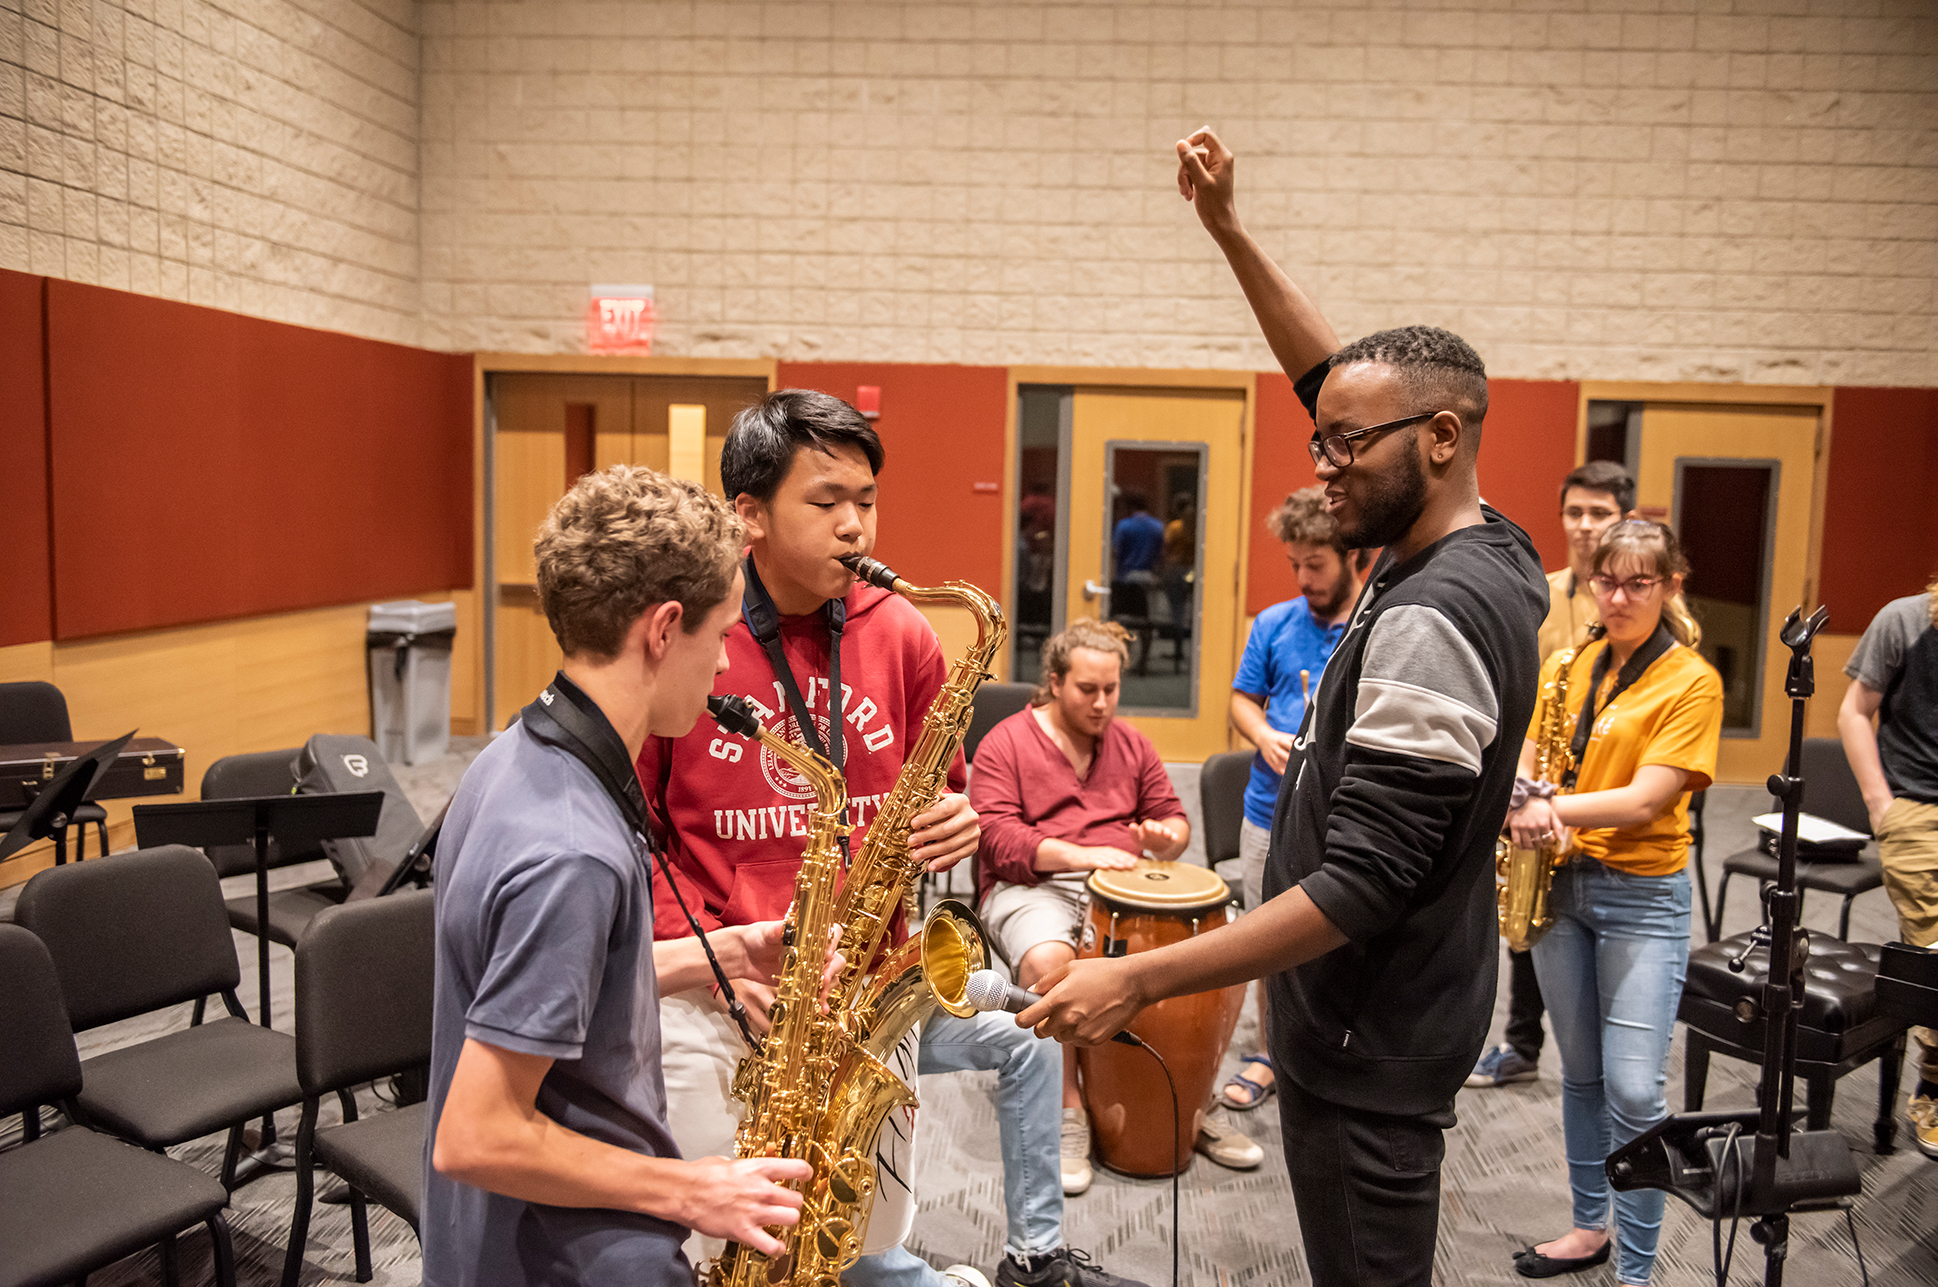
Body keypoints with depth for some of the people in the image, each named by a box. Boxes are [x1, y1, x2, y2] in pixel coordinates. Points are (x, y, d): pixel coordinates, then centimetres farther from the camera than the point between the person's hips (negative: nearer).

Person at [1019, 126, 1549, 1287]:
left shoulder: (1432, 621, -27)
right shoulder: (1490, 549, 2)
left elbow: (1359, 888, -29)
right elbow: (1338, 376, 11)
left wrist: (1137, 979, -28)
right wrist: (1228, 229, 9)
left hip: (1371, 1040, -10)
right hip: (1399, 1011, 10)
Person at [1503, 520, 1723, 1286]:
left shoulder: (1691, 680, -7)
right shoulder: (1566, 667, 7)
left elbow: (1646, 800, -16)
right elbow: (1522, 762, 3)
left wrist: (1553, 808, -23)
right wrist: (1528, 807, -18)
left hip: (1643, 897, -4)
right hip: (1560, 883, 5)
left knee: (1634, 1090, -6)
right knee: (1581, 1073, 16)